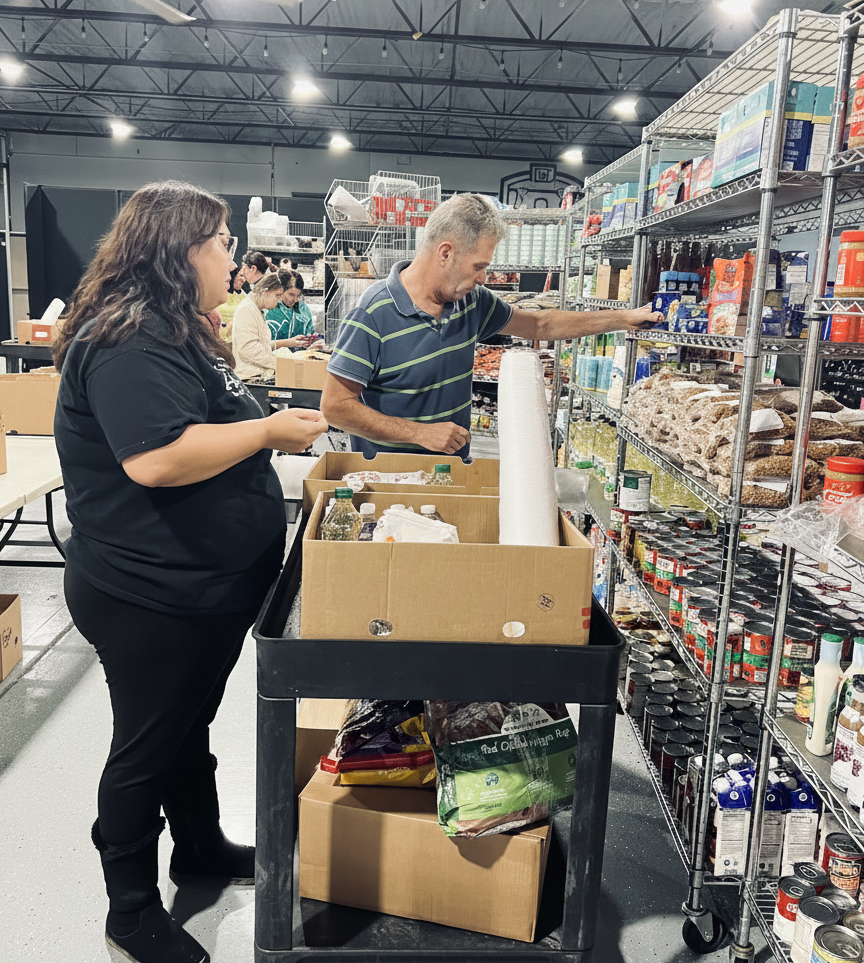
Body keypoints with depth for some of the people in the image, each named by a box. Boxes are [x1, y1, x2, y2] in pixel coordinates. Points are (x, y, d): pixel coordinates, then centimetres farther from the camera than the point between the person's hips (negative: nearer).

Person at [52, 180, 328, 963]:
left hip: (209, 588, 10)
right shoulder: (128, 342, -23)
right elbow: (158, 458, -34)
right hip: (150, 598, -10)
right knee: (146, 749, 9)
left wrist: (273, 426, 11)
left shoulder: (177, 333, 12)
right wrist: (267, 431, -24)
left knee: (190, 728, 25)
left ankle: (202, 851, 46)